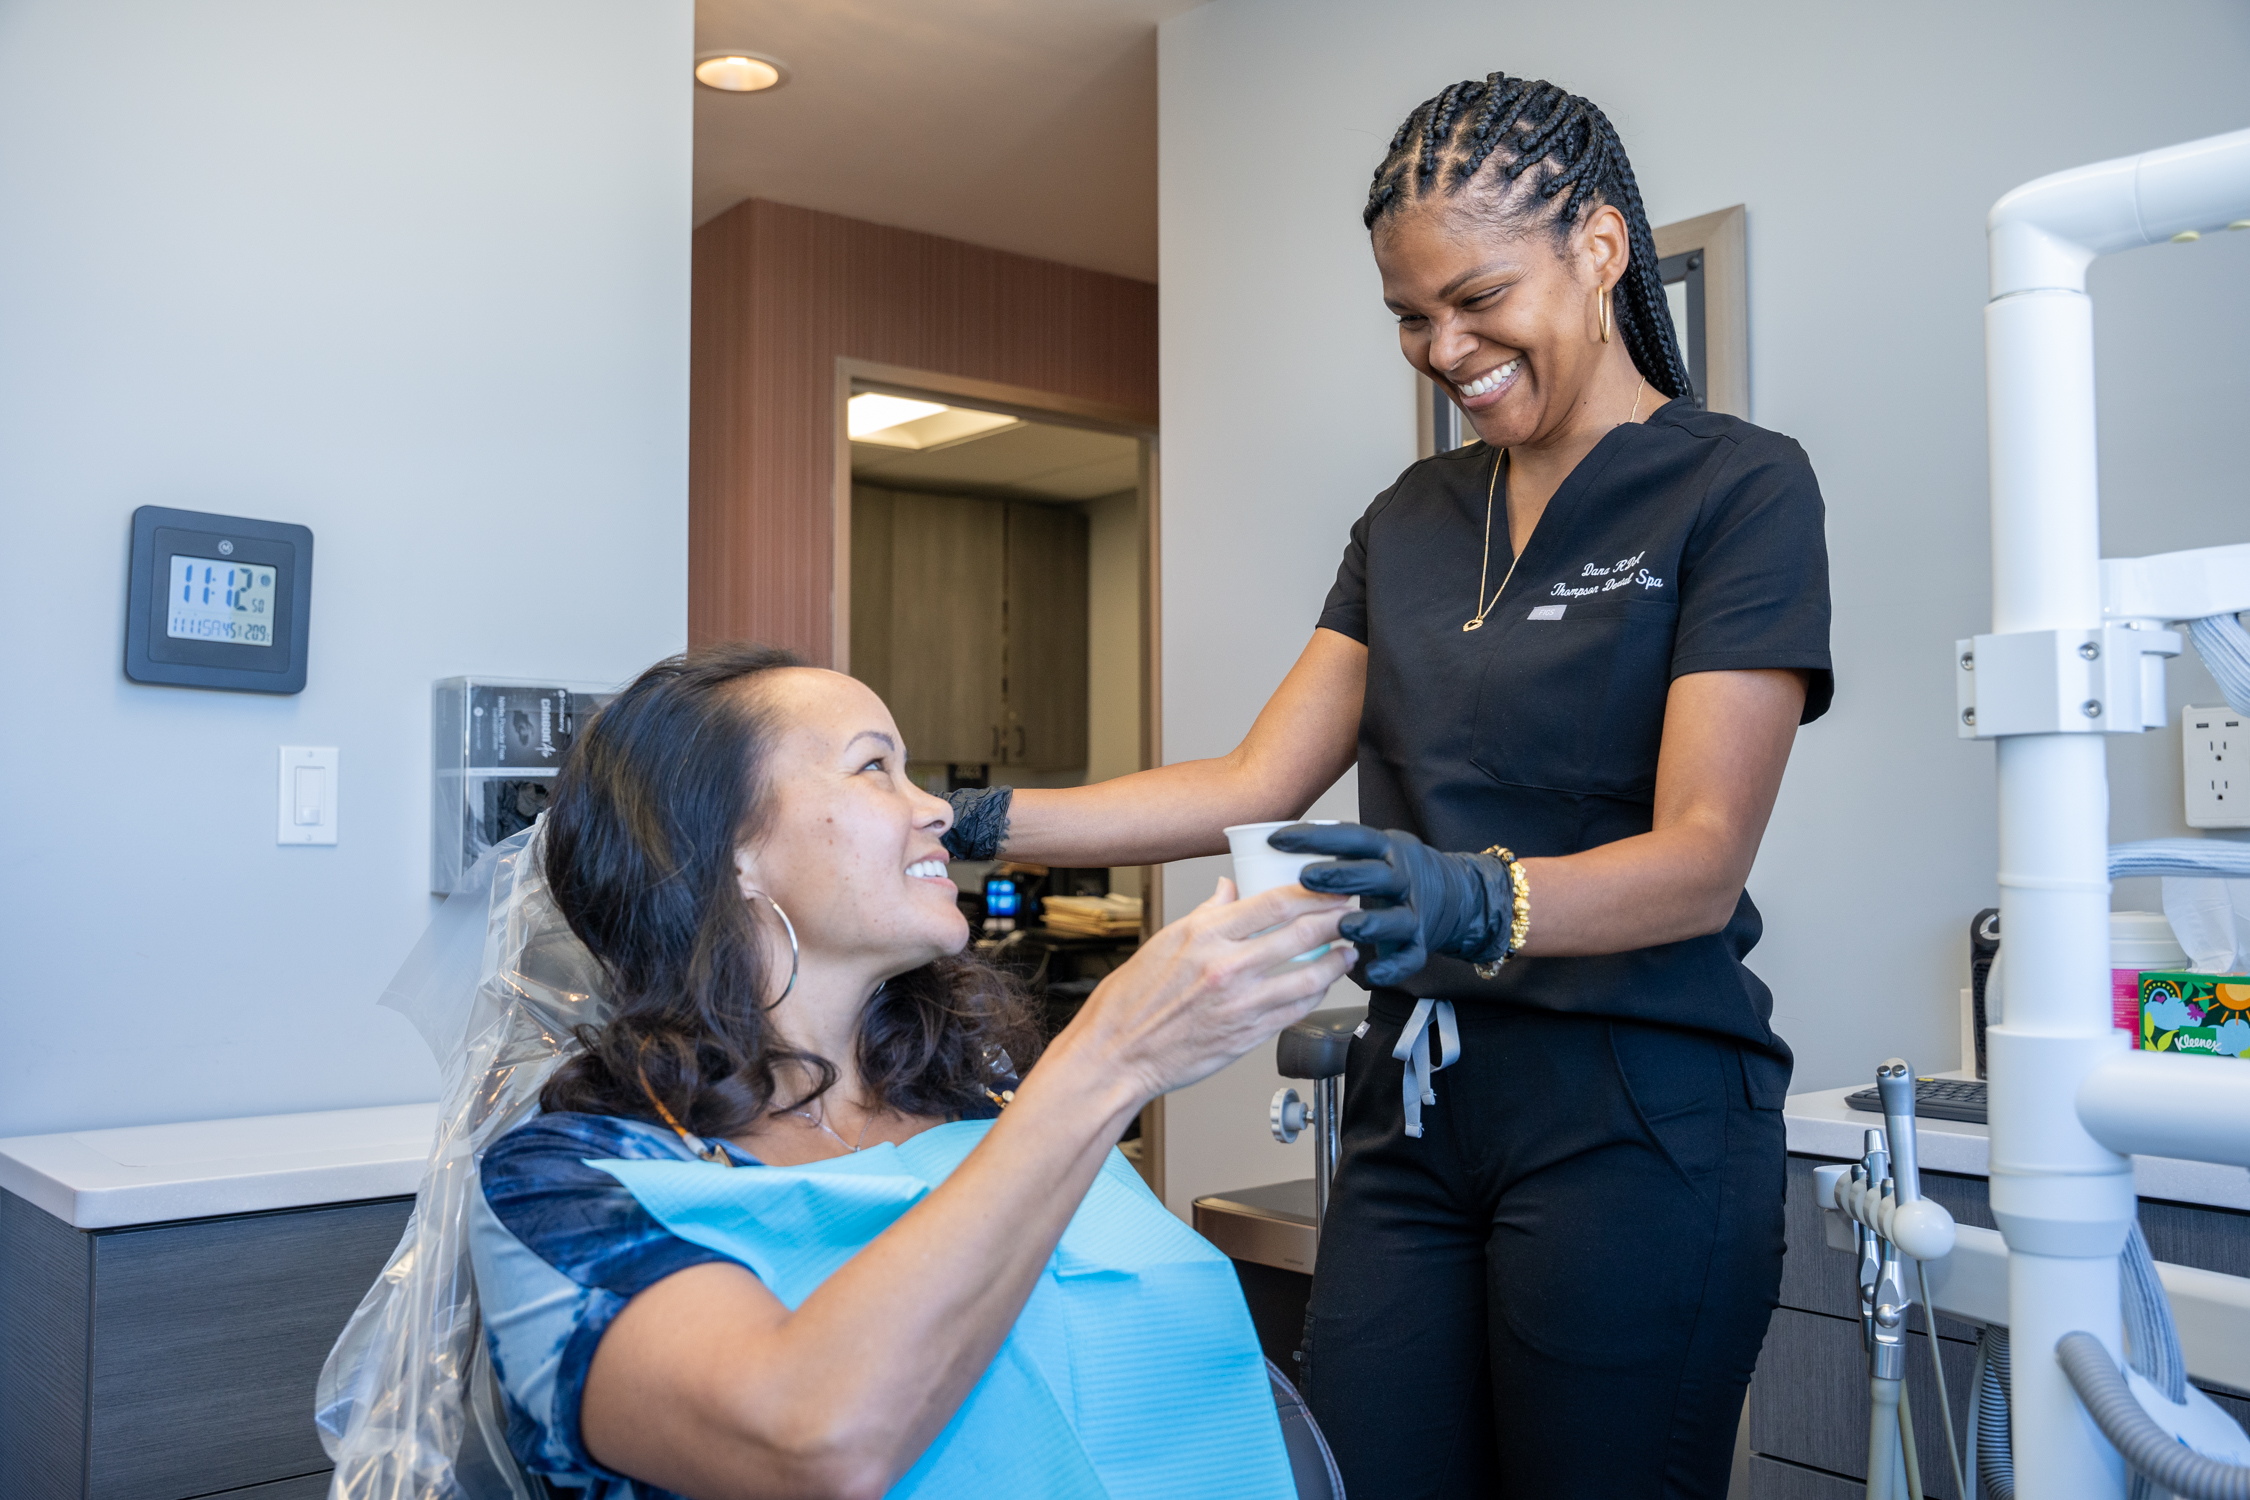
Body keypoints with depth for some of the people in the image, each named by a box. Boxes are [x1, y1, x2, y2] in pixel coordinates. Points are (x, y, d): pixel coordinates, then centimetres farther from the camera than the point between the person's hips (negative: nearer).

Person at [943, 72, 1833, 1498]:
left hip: (1636, 1120, -5)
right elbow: (1259, 785, 8)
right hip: (1412, 1110, 5)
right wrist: (986, 823, -2)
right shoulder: (1411, 520, 14)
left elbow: (1701, 858, -14)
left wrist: (1474, 900, -33)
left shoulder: (1739, 486, -4)